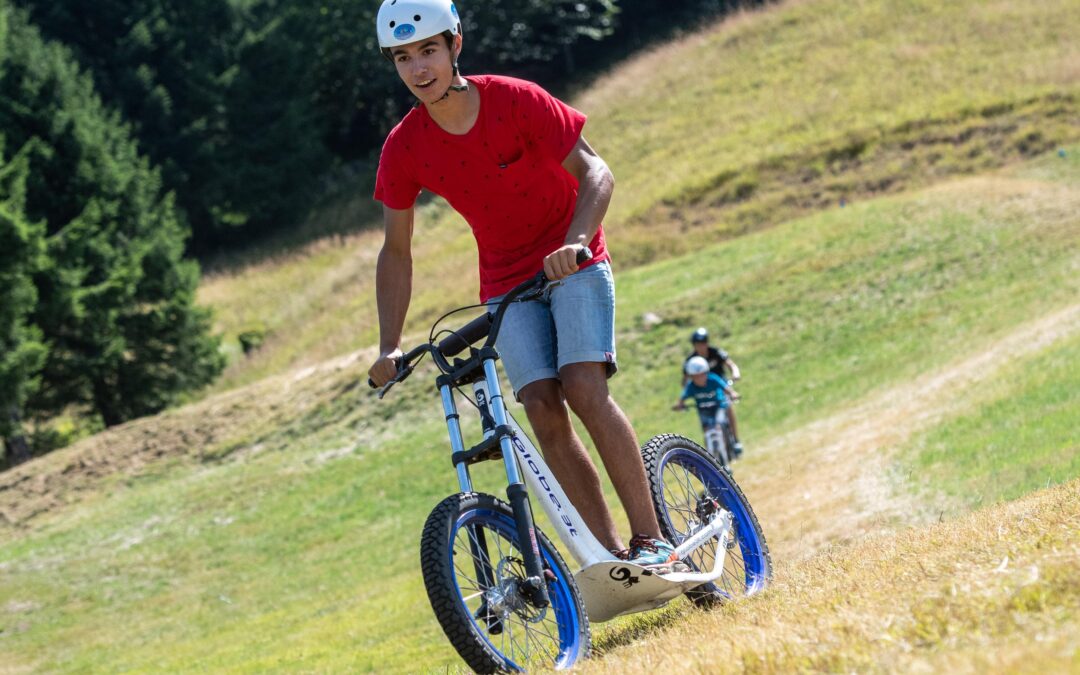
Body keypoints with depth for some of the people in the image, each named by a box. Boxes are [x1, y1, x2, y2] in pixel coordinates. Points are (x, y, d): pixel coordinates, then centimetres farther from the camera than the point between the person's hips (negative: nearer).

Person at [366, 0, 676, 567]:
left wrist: (574, 242, -37)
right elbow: (396, 252, 0)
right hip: (506, 282, 3)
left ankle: (650, 539, -16)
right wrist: (389, 348, -7)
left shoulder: (516, 101, -18)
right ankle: (612, 557, -11)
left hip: (572, 262, -3)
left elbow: (594, 173, -18)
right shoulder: (404, 148, -9)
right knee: (542, 409, -14)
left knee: (584, 389, -22)